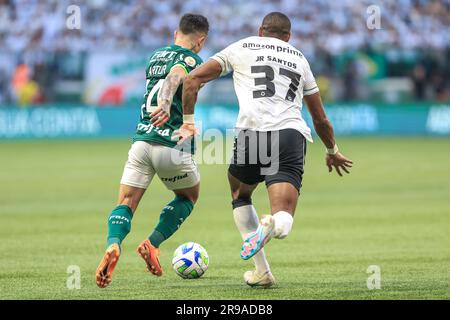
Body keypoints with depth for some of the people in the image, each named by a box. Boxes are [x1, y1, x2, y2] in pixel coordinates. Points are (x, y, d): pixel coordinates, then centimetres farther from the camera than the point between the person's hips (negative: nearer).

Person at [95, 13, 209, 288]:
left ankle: (113, 245, -28)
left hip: (141, 139, 5)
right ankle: (153, 244, 5)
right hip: (172, 145, -5)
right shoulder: (191, 60, -4)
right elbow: (174, 78, -25)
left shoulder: (156, 56, 20)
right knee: (189, 196, 21)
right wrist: (165, 105, -43)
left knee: (126, 203, 1)